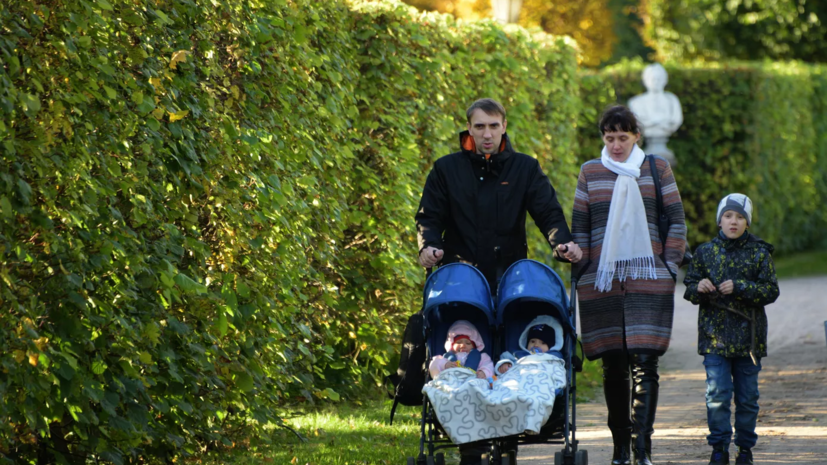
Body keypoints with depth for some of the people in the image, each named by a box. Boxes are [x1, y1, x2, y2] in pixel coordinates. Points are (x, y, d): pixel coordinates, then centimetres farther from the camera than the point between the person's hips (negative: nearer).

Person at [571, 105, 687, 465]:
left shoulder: (657, 169, 8)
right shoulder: (590, 172, 11)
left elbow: (676, 220, 10)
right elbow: (579, 226, 13)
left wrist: (670, 265, 1)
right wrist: (583, 270, 6)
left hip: (649, 281, -1)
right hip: (602, 283, 2)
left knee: (644, 362, -11)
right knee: (613, 365, 3)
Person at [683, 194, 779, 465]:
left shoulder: (759, 253, 2)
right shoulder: (705, 252, 6)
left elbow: (771, 291, -4)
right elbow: (689, 288, 11)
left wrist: (739, 288, -17)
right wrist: (699, 288, -13)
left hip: (748, 335, 0)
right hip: (714, 335, 0)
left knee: (747, 397, 5)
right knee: (717, 394, -7)